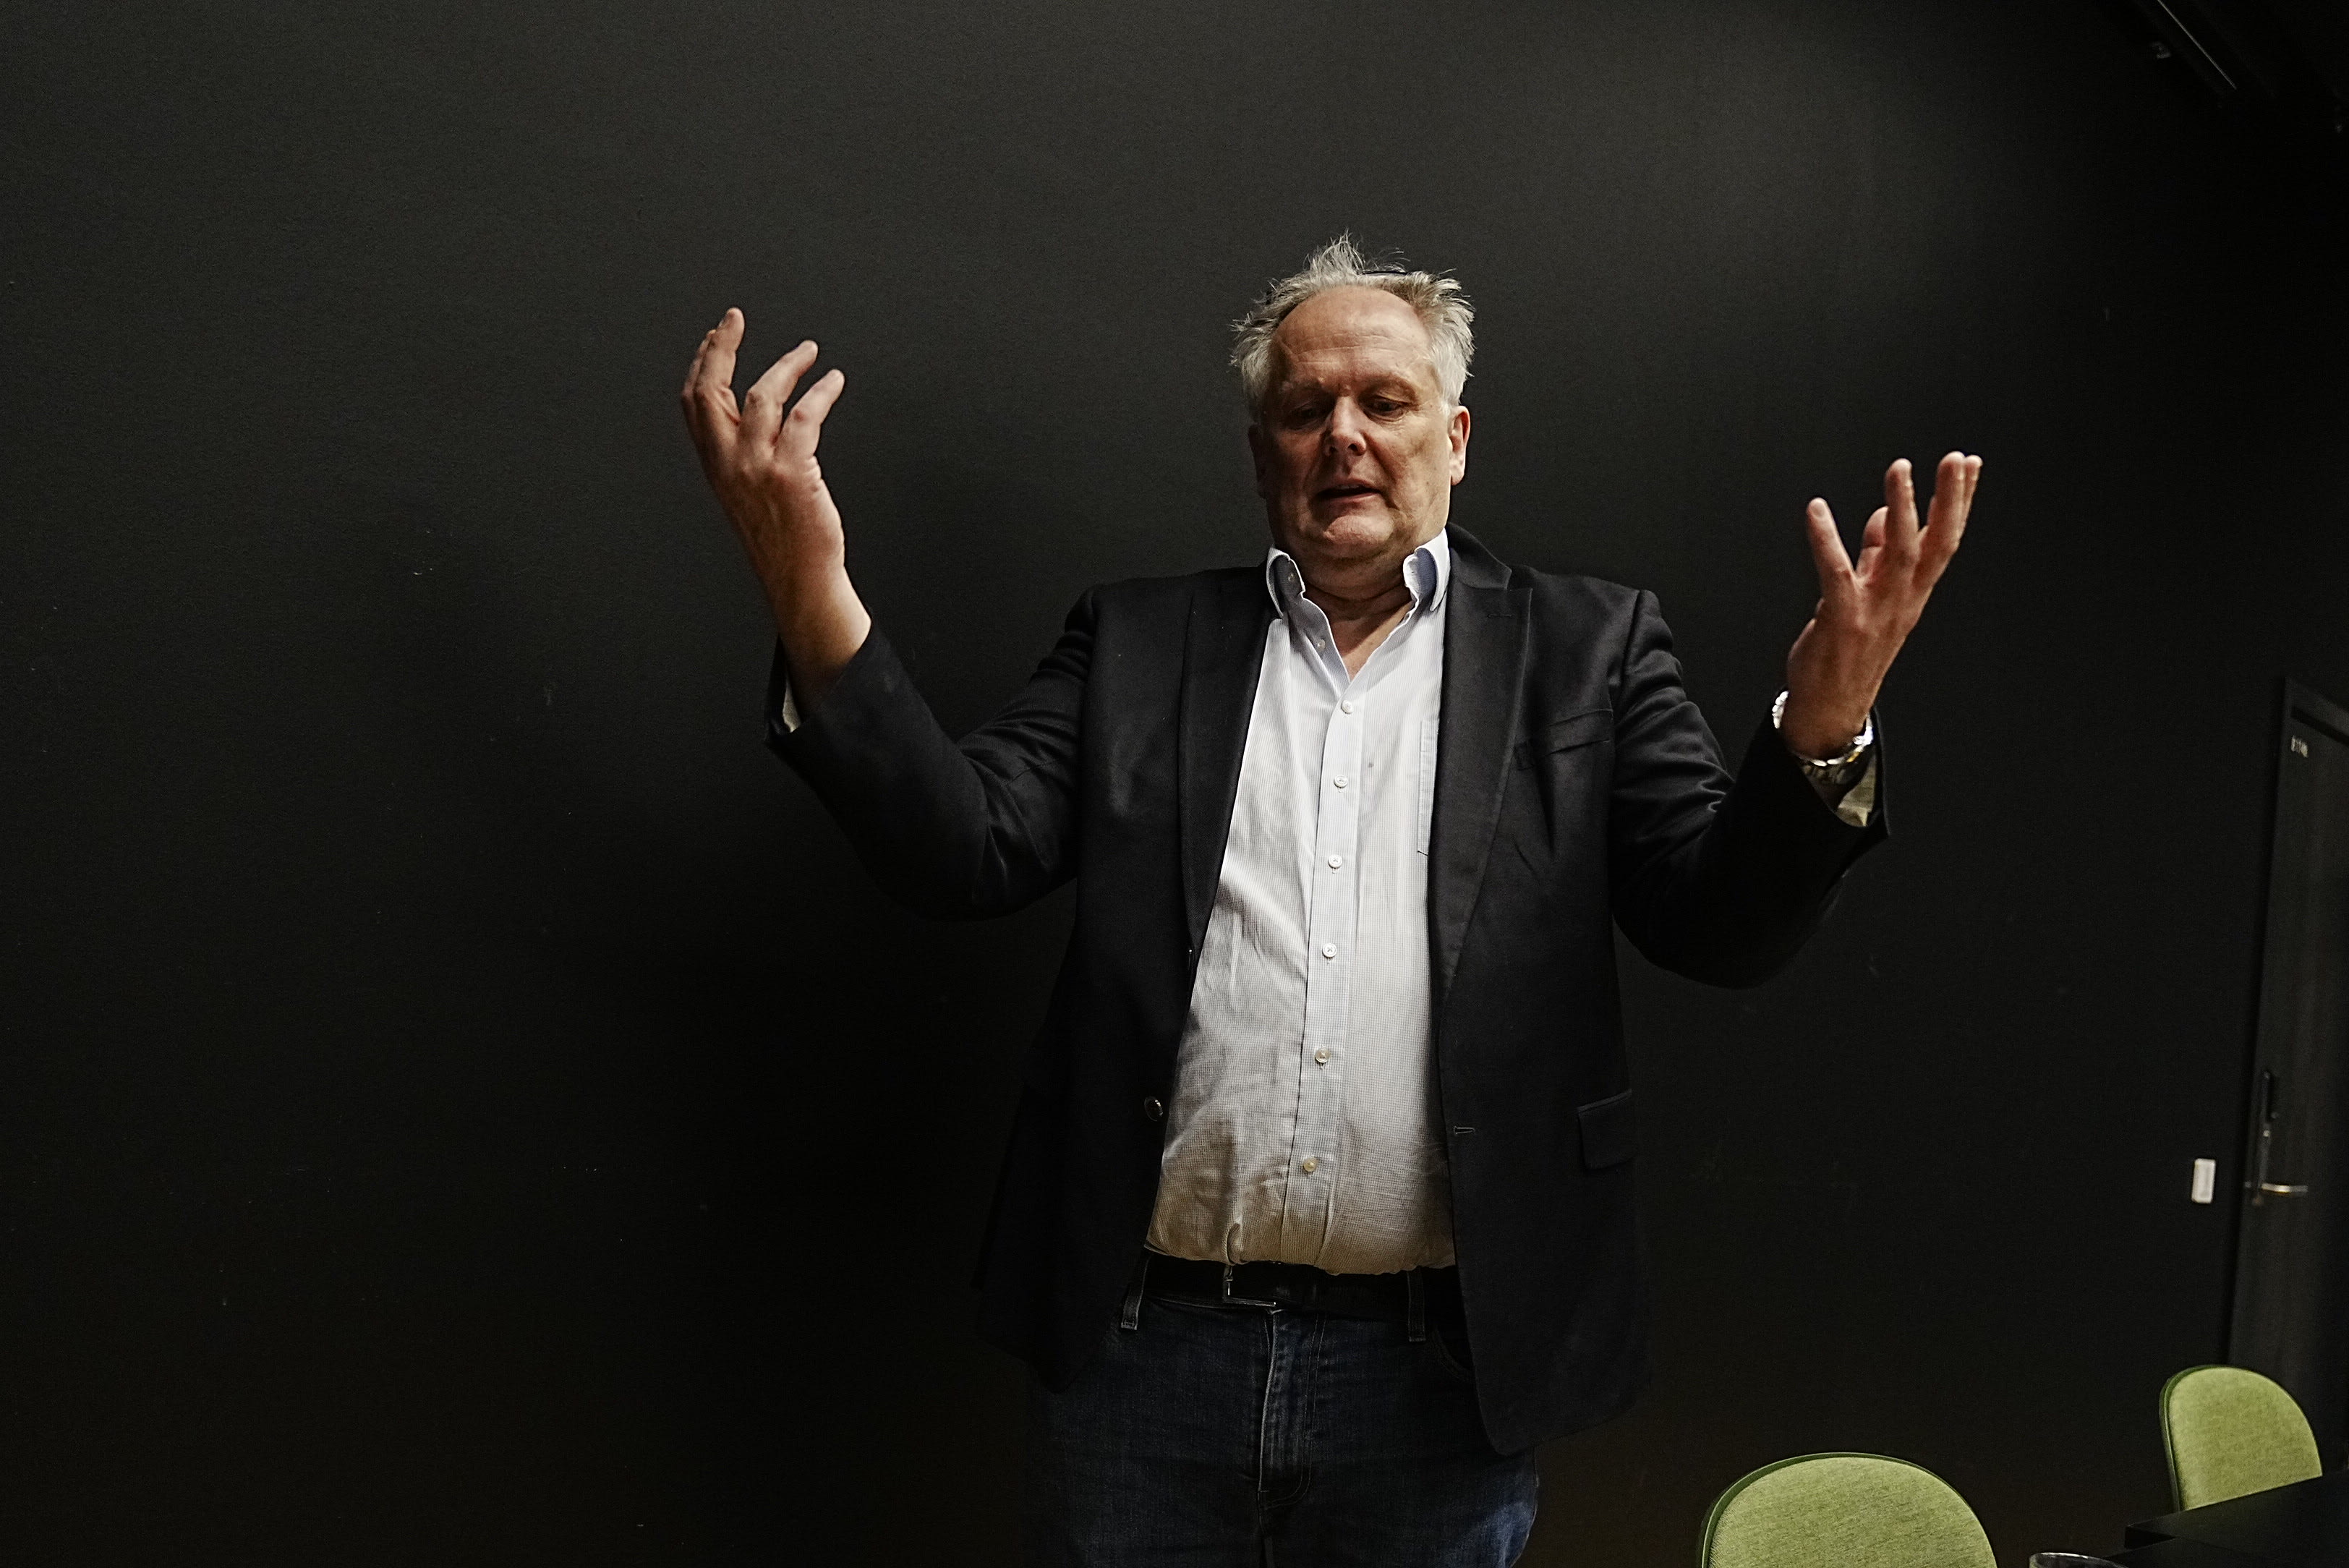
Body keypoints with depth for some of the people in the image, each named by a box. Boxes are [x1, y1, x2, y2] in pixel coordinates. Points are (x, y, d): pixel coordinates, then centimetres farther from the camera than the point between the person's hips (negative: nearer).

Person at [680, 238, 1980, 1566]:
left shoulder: (1584, 649, 5)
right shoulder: (1140, 639, 8)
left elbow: (1725, 923, -2)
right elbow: (966, 851, -3)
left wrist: (1825, 721, -22)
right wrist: (812, 593, -17)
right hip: (1141, 1347, 1)